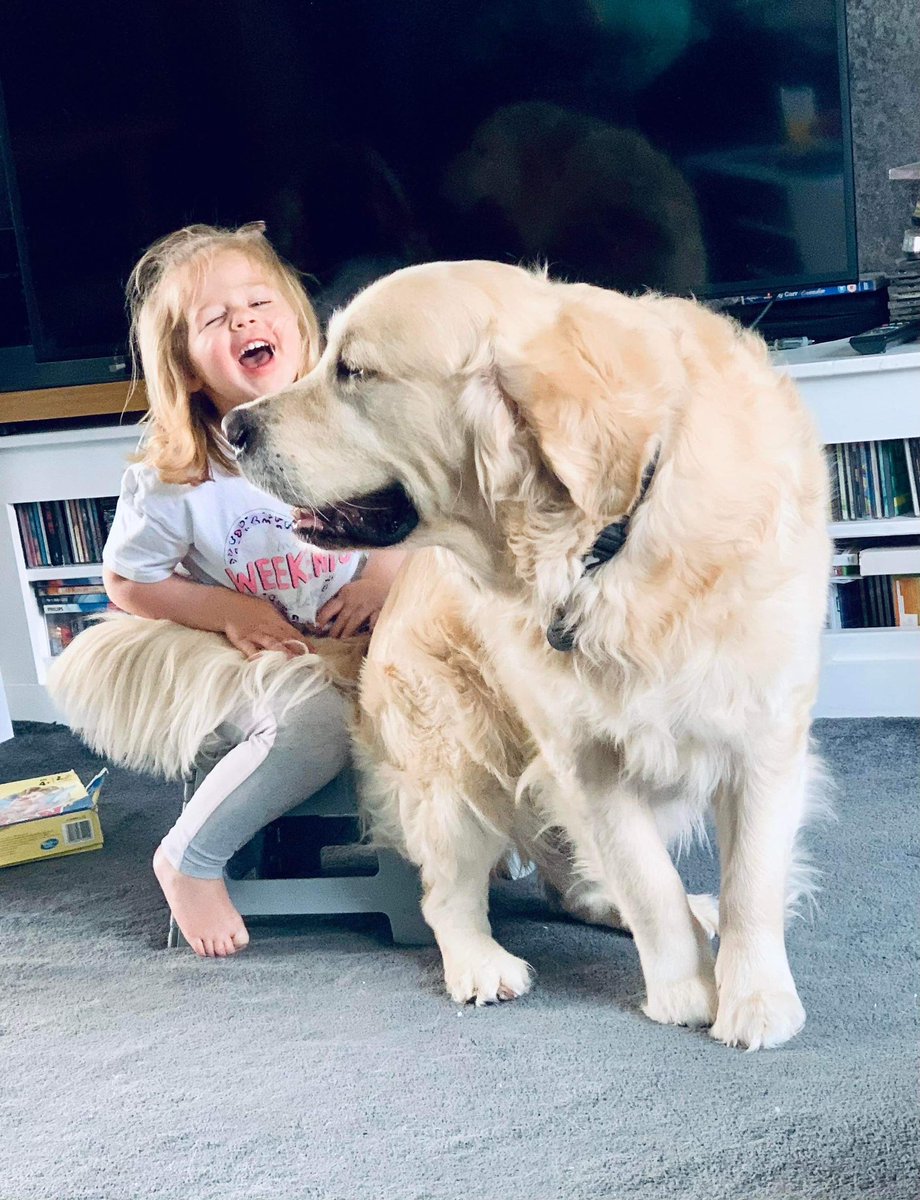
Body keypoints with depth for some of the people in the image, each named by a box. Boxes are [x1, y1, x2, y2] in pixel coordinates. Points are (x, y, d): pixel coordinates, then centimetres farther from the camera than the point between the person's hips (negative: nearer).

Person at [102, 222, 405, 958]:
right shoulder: (172, 483, -11)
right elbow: (126, 583, -1)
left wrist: (383, 574, -12)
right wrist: (228, 611, -12)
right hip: (250, 668, -3)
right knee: (315, 725, -33)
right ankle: (189, 859, -12)